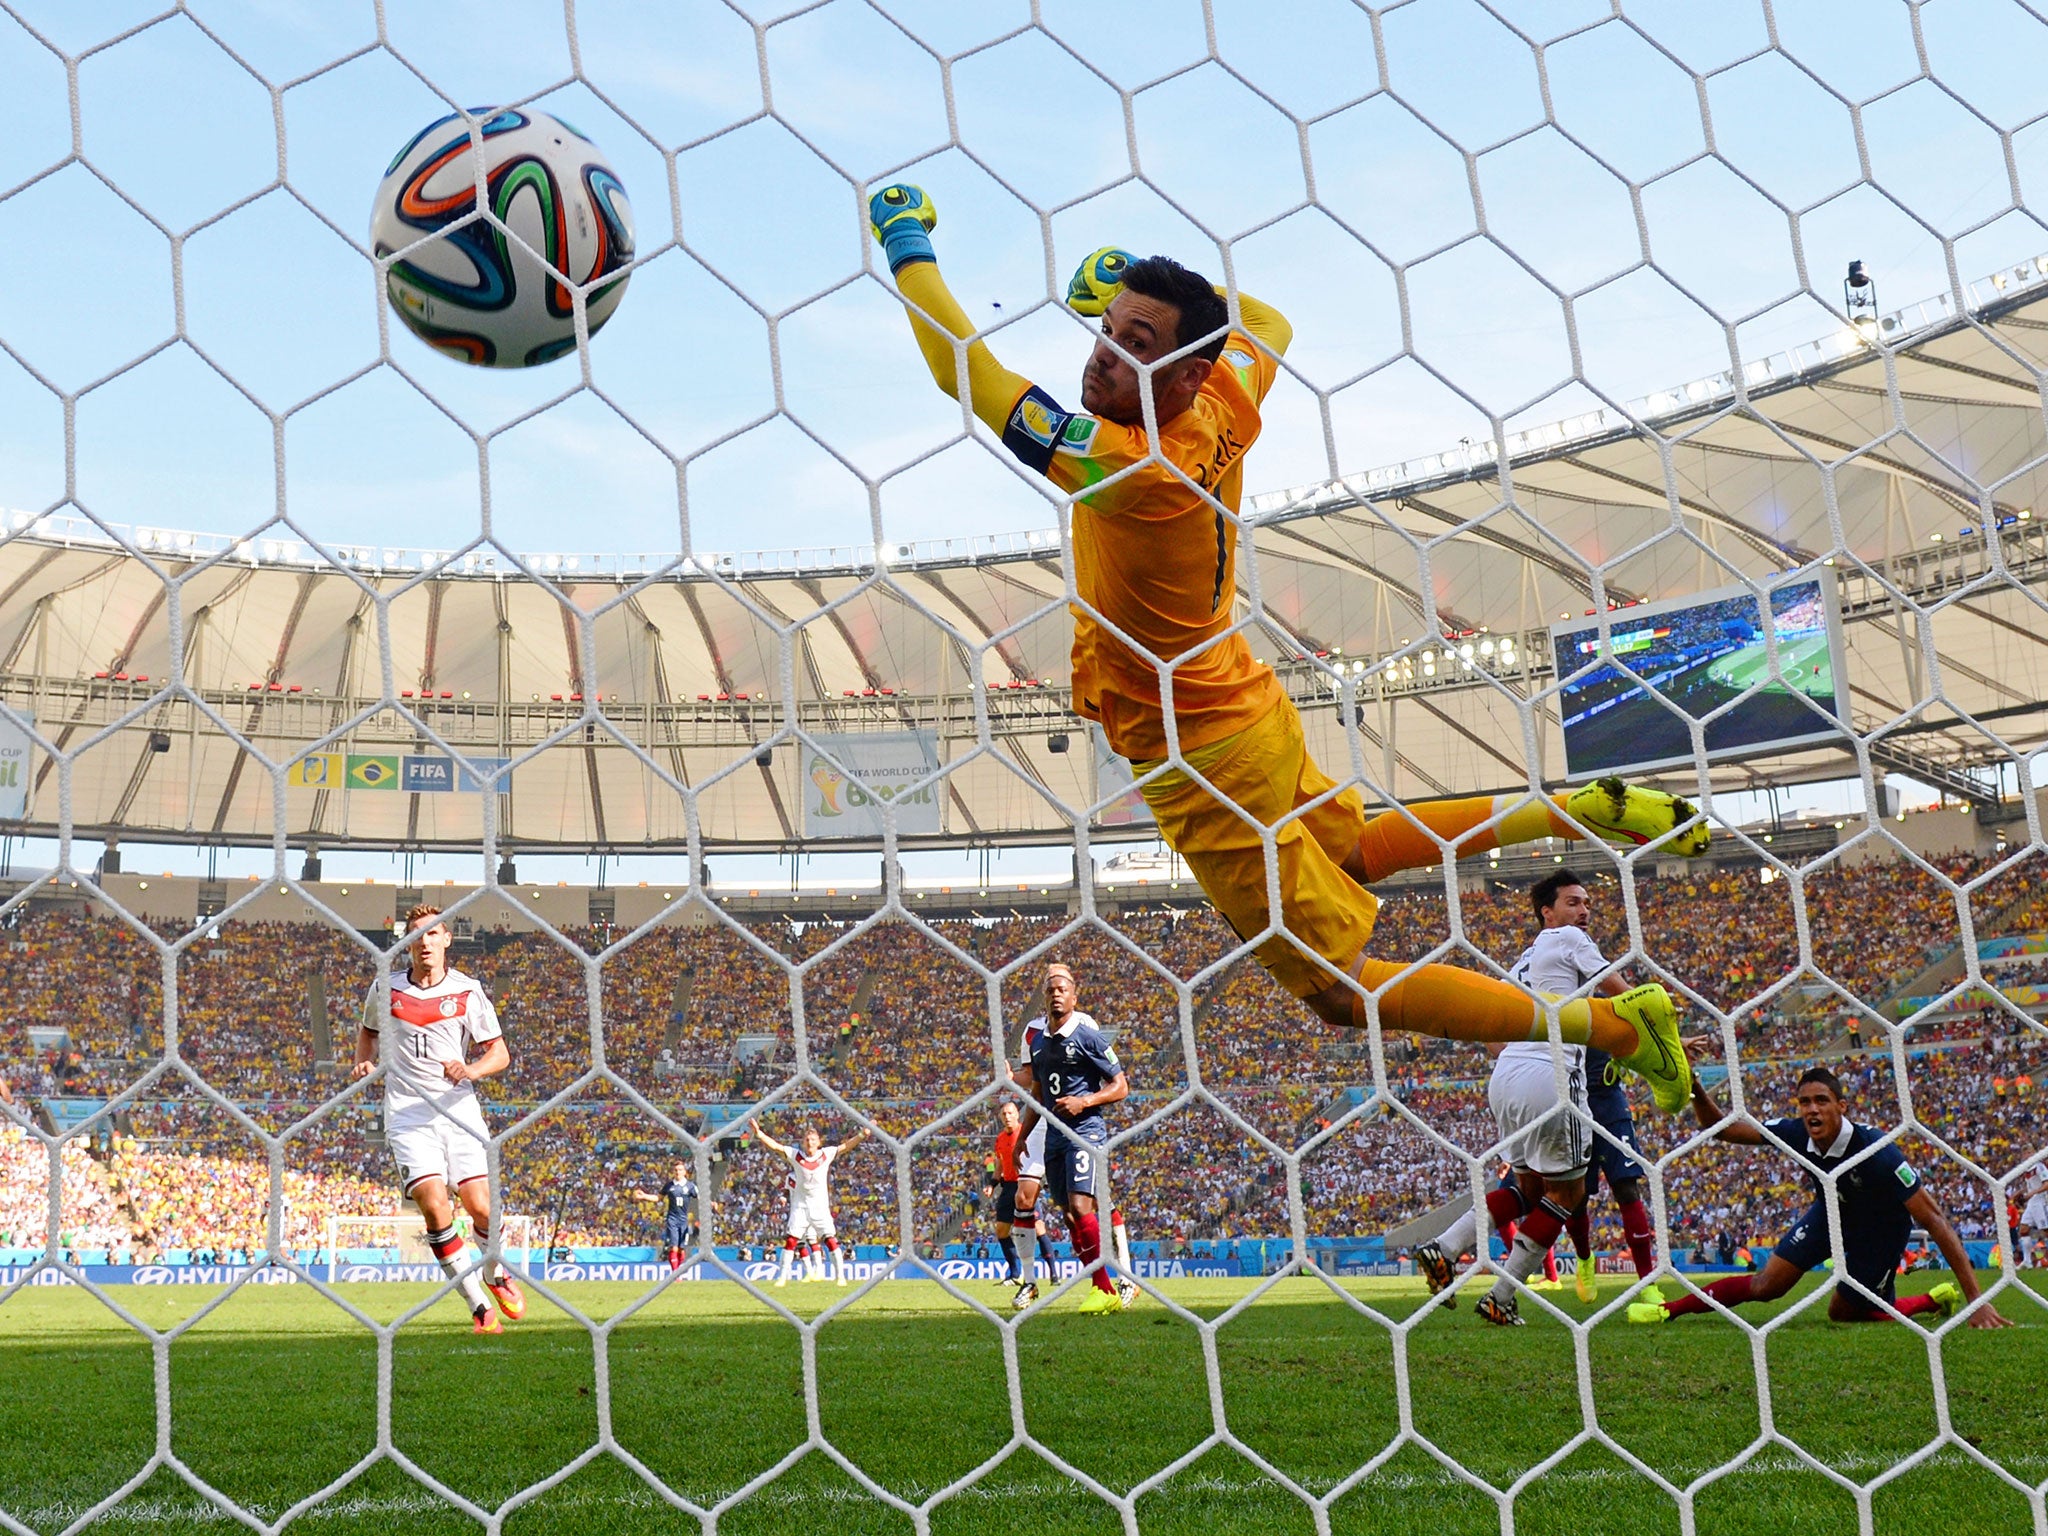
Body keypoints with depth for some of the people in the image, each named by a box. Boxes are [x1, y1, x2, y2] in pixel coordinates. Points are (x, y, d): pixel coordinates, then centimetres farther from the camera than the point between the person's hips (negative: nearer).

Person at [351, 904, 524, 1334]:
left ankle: (495, 1274, 26)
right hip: (407, 1112, 0)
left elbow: (500, 1053, 4)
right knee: (434, 1206, -18)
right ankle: (477, 1305, -5)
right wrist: (363, 1062, 7)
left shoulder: (468, 991, 2)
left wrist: (471, 1070, -16)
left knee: (480, 1206, -9)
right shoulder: (386, 990, 6)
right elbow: (368, 1030, 26)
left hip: (459, 1108, 0)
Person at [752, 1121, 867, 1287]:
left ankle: (840, 1276, 1)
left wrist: (861, 1135, -19)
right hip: (800, 1206, 0)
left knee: (831, 1239, -5)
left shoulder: (827, 1154, -1)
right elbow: (775, 1146, -7)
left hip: (821, 1206, 0)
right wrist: (758, 1133, -18)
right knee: (790, 1240, -2)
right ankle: (783, 1276, 5)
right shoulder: (795, 1155, -2)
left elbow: (846, 1147, -5)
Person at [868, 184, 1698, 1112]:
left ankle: (1616, 1025, 0)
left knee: (1342, 988, 0)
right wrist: (1154, 283, 9)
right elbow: (1267, 324, 18)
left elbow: (965, 373, -31)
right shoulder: (1222, 413, -7)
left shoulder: (1140, 468, -31)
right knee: (1351, 850, 35)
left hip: (1208, 767, -9)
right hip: (1248, 714, 9)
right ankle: (1579, 812, 29)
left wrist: (907, 247, -20)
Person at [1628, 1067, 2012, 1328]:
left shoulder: (1875, 1151, -39)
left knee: (1843, 1313, 8)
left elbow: (1934, 1220, -37)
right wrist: (1696, 1092, -38)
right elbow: (1720, 1128, -16)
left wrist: (1976, 1299, -41)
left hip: (1879, 1231, -4)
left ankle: (1937, 1300, 25)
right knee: (1765, 1286, -4)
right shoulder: (1797, 1134, -25)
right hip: (1830, 1214, 4)